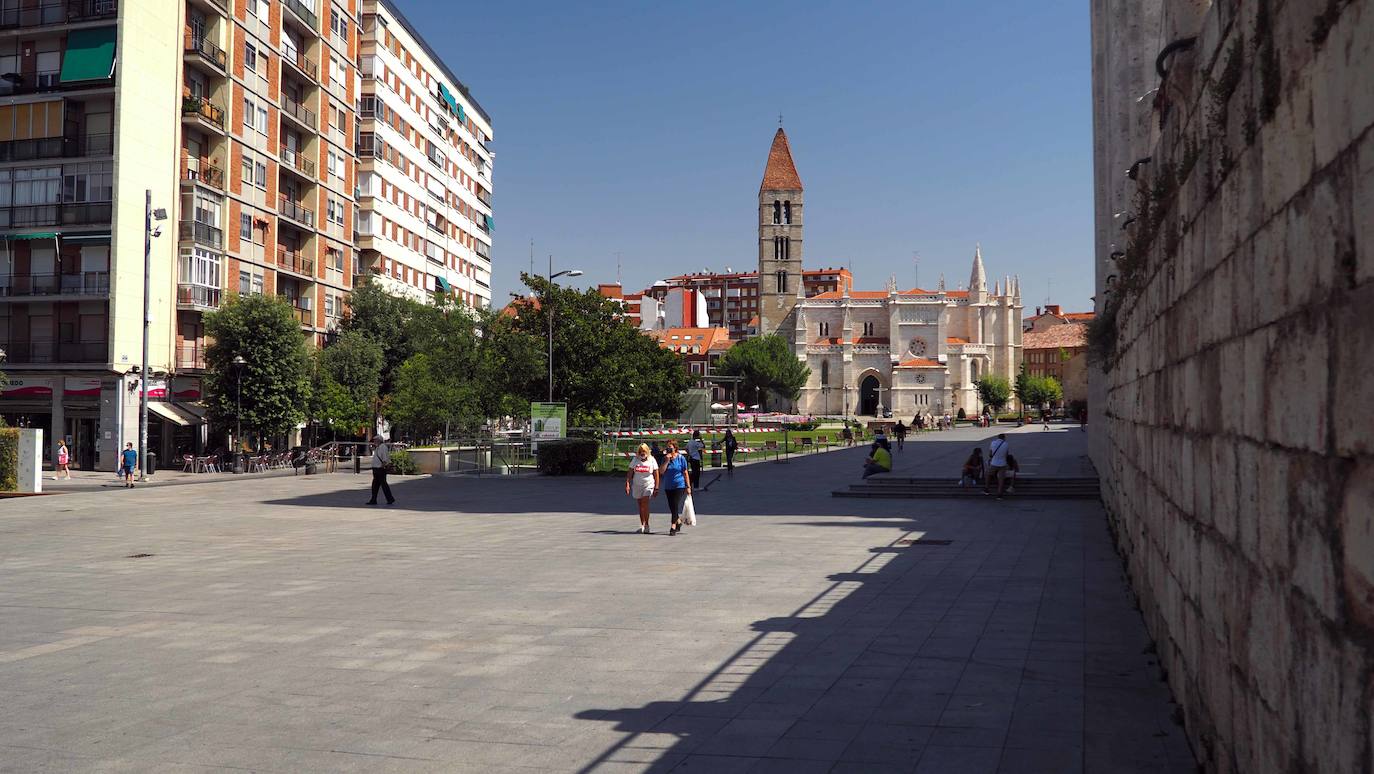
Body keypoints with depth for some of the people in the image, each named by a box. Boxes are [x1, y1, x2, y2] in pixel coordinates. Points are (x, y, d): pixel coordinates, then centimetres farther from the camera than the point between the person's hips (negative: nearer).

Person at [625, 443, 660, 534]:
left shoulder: (651, 460, 0)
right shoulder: (635, 460, 4)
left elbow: (656, 474, 2)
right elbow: (630, 473, 6)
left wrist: (656, 487, -1)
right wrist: (627, 484, -4)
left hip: (648, 485, -3)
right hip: (637, 485, 3)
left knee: (645, 503, -17)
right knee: (640, 506, 7)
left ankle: (646, 524, -11)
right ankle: (642, 525, 15)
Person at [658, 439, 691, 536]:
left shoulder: (681, 458, -4)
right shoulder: (665, 458, 5)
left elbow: (685, 473, -2)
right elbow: (661, 472, -5)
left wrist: (688, 487, -3)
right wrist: (667, 461, -15)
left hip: (679, 486, -4)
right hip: (668, 487, 4)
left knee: (675, 506, -11)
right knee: (671, 507, 10)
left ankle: (673, 527, -9)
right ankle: (678, 521, 34)